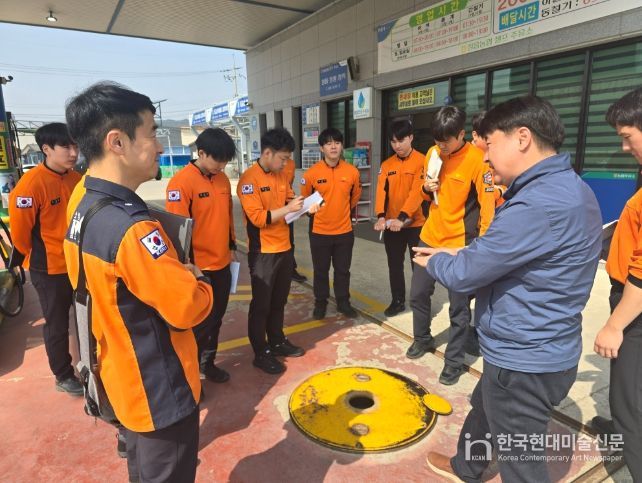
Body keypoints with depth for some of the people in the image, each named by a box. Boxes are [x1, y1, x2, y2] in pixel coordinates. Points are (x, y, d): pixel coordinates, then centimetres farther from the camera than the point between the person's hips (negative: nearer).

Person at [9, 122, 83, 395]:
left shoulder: (76, 179, -1)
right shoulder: (31, 183, -20)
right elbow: (19, 230, -13)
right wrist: (39, 258, 1)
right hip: (49, 269, -5)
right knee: (57, 325, 11)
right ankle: (63, 376, 30)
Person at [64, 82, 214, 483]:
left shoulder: (83, 212, 0)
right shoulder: (131, 227, -31)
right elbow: (189, 308, -28)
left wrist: (177, 275, -1)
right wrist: (197, 279, -8)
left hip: (125, 381, 9)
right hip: (161, 392, -9)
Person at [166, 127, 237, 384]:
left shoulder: (223, 179, 6)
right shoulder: (182, 181, -17)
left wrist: (232, 246, 17)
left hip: (222, 263, 7)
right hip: (199, 266, -7)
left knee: (215, 319, 18)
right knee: (199, 323, 6)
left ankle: (207, 363, 37)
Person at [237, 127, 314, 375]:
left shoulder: (281, 176, 8)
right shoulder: (249, 179, -16)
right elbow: (257, 218, -21)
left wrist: (302, 206, -2)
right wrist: (288, 209, -23)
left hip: (284, 248, 7)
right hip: (263, 252, -7)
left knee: (279, 300, 18)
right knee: (261, 304, 5)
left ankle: (277, 341, 34)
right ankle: (261, 353, 18)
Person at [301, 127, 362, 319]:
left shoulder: (352, 172, -5)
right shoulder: (312, 173, -11)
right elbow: (305, 199, 4)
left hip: (344, 231, 2)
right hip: (319, 231, -1)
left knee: (343, 270, 14)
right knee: (321, 271, 12)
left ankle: (343, 302, 31)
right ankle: (320, 303, 30)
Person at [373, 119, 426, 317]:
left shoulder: (421, 161, -8)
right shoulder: (386, 165, 6)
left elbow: (417, 192, -18)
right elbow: (381, 191, -3)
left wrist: (402, 218, -28)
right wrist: (381, 216, -19)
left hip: (415, 223, -4)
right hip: (391, 224, 5)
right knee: (394, 265, 14)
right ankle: (398, 301, 29)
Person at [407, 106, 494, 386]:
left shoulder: (477, 160, -15)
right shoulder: (433, 153, 4)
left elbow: (488, 205, -16)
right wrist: (426, 188, -7)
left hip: (459, 243, -6)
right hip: (430, 237, 6)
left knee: (459, 306, 4)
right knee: (418, 293, 15)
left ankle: (454, 360, 22)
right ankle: (422, 339, 39)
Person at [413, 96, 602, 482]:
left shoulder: (539, 204, -30)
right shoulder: (565, 187, 4)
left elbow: (463, 275, -23)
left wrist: (434, 260, -3)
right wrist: (459, 253, 2)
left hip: (524, 361, -10)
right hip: (534, 350, 10)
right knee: (483, 408, 31)